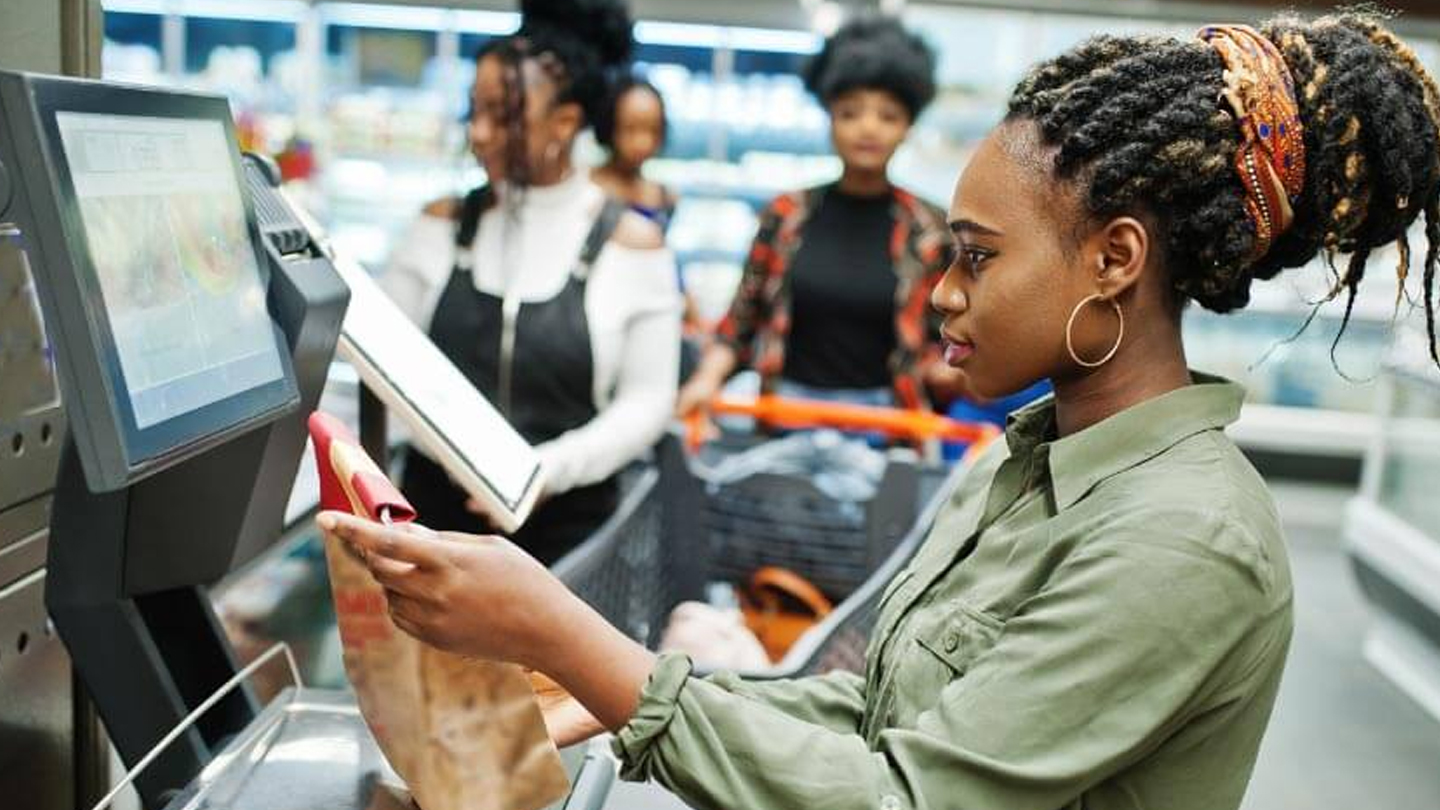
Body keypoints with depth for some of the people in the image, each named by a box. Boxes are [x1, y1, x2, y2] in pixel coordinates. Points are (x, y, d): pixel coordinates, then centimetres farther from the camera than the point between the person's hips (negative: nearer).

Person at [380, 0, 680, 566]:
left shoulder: (630, 242, -6)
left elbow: (647, 399, -7)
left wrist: (553, 467, -19)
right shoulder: (444, 225, 4)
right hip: (434, 506, 2)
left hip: (565, 523, -2)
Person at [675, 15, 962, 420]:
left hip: (882, 420, -1)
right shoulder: (787, 215, 5)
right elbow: (741, 319, 9)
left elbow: (940, 342, 6)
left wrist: (953, 372, -13)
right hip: (786, 412, 1)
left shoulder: (930, 230, 1)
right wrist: (708, 377, -5)